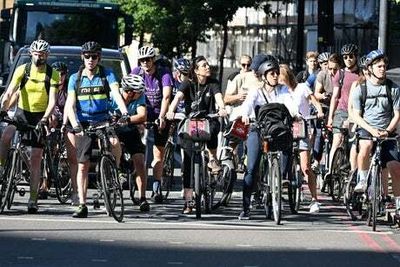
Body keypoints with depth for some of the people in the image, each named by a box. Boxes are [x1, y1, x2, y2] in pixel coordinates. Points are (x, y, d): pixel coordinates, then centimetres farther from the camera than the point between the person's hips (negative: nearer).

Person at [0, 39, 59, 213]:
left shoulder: (52, 75, -6)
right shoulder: (22, 70, -5)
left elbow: (52, 101, -13)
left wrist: (45, 119, -29)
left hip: (40, 116, -1)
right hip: (22, 113, 1)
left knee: (35, 159, -3)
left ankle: (33, 200, -1)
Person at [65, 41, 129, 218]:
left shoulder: (107, 75, 1)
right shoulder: (75, 78, 4)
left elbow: (116, 94, -13)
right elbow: (70, 105, -3)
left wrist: (124, 113, -32)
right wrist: (75, 125, -21)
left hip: (103, 121, 0)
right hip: (84, 124, 0)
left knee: (115, 143, -27)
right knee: (83, 165, -3)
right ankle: (82, 205, -1)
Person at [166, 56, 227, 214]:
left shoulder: (213, 83, 0)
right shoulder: (188, 84, -3)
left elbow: (218, 97, -19)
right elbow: (178, 97, -21)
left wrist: (222, 109, -41)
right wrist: (171, 111, -41)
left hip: (208, 119, 0)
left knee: (212, 129, -39)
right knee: (188, 162, -6)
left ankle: (212, 158, -13)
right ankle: (188, 201, -3)